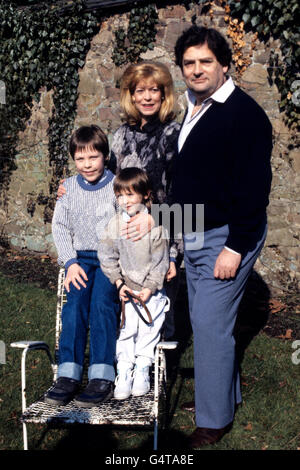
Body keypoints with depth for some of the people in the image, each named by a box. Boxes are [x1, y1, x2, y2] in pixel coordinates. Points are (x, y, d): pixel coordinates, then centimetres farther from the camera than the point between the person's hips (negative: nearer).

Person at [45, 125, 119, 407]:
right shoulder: (69, 187, 11)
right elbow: (60, 226, 9)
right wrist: (71, 262, -5)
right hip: (81, 257, 3)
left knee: (102, 299, -27)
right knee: (75, 300, -23)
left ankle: (102, 377, -28)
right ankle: (69, 375, -26)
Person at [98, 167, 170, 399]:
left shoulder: (155, 225, -11)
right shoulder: (114, 225, -3)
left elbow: (160, 262, -8)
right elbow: (108, 258, 2)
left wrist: (150, 288, -13)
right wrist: (119, 283, -6)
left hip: (152, 287, -1)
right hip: (127, 286, 2)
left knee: (149, 326, -5)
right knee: (126, 327, -5)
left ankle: (142, 370, 7)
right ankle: (124, 373, 0)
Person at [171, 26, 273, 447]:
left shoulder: (243, 113, -16)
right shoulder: (191, 111, 11)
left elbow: (254, 187, -20)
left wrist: (236, 247, -22)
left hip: (227, 238, -9)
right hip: (194, 237, 9)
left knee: (210, 323, -7)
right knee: (204, 319, 16)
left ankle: (215, 419, 6)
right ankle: (224, 393, 33)